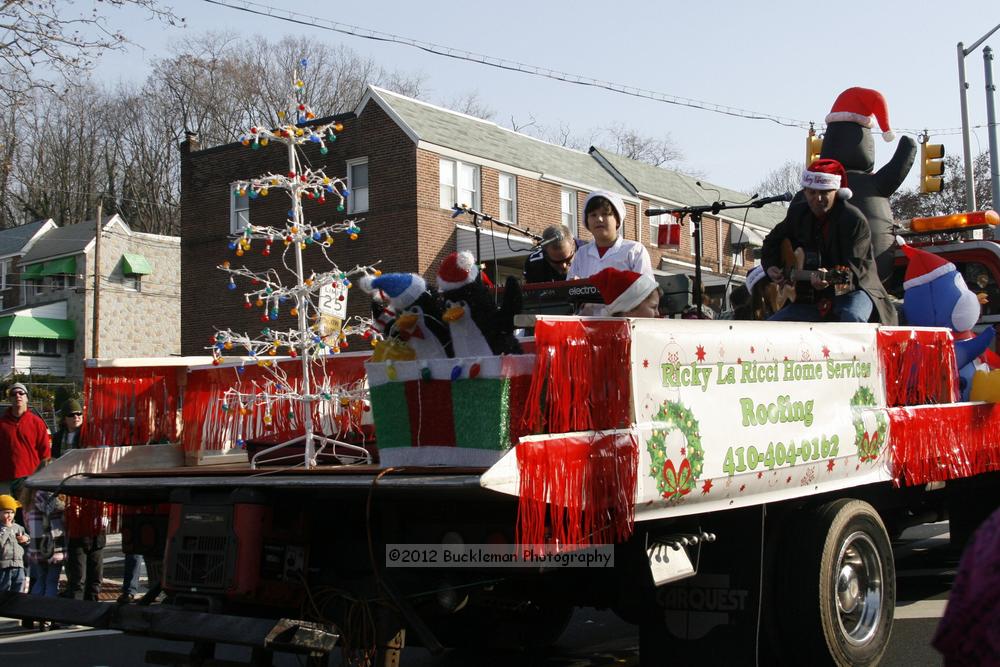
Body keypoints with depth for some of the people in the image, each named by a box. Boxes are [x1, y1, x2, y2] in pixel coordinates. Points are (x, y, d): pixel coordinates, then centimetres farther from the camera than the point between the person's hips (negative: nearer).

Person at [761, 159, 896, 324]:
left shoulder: (854, 220, -14)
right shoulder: (797, 213, 6)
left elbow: (855, 268, -22)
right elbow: (773, 241, 24)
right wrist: (770, 266, 5)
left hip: (852, 290, -6)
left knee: (853, 318, -39)